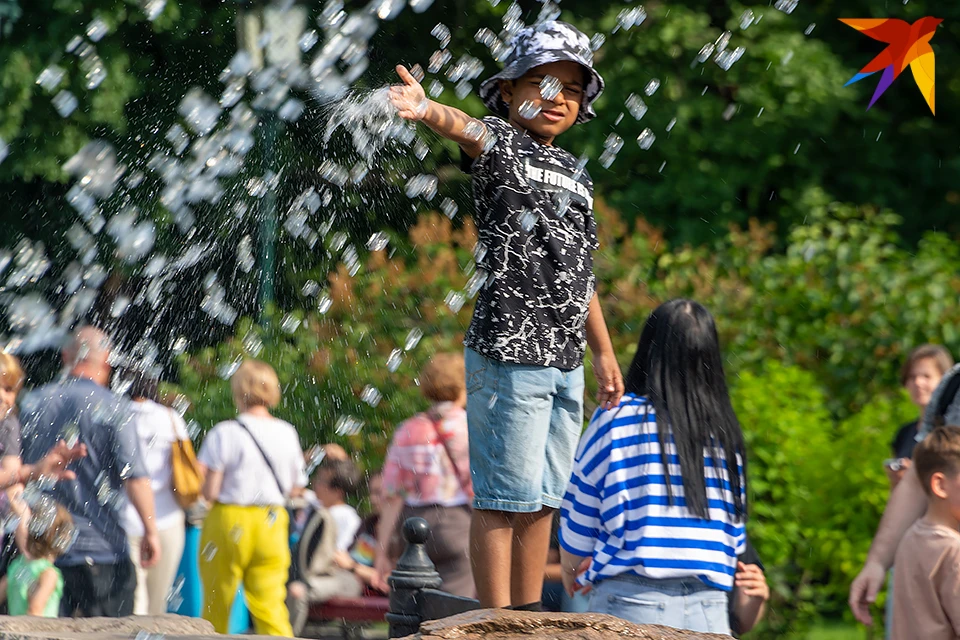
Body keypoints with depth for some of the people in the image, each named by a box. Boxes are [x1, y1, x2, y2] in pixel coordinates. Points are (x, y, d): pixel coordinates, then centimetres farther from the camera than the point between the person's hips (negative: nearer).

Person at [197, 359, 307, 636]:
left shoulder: (225, 434, -10)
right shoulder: (287, 433, 2)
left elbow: (210, 492, -13)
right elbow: (295, 489, 9)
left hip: (230, 521, -3)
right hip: (272, 523, 3)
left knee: (216, 607, 11)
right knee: (270, 605, 0)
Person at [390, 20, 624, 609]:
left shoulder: (575, 173, 17)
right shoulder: (499, 143, -4)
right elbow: (467, 129, -29)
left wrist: (604, 351, 26)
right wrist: (427, 109, -52)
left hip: (566, 361, 7)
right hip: (509, 356, -7)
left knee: (544, 497, 12)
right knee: (505, 498, -6)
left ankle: (530, 618, 19)